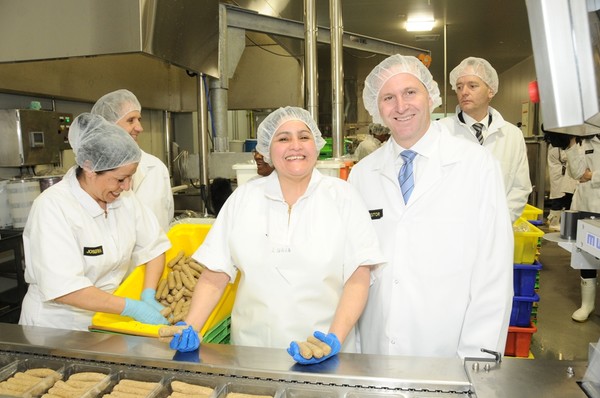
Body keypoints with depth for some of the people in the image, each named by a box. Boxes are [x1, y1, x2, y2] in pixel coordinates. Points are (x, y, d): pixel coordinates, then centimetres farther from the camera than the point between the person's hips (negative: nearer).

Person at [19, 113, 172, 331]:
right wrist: (133, 307, -23)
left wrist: (148, 296, -9)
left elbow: (154, 245, 3)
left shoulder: (125, 198, -3)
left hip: (108, 317, 4)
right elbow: (63, 289, -24)